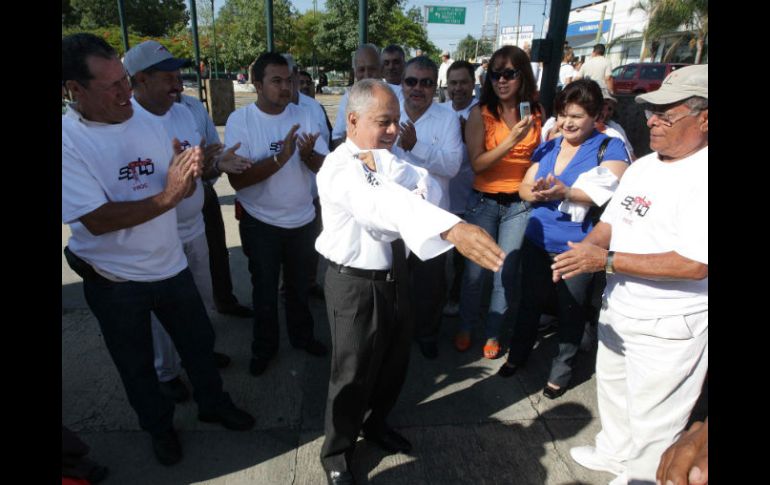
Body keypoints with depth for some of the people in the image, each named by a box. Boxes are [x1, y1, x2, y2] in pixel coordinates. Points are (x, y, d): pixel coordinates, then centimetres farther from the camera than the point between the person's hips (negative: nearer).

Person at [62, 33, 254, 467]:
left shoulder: (146, 118, -4)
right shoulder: (69, 140, -19)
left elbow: (179, 188, 2)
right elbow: (97, 220, -25)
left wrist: (189, 173, -21)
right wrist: (167, 196, -30)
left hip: (171, 264, 4)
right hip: (115, 282, -4)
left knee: (199, 341, 19)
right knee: (137, 364, 18)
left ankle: (214, 403, 45)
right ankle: (159, 426, 44)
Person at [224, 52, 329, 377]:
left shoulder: (303, 116, -3)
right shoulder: (240, 120, -12)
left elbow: (325, 166, -4)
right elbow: (237, 179, -21)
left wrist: (308, 153, -26)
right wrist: (280, 157, -30)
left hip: (302, 220, 3)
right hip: (260, 223, -3)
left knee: (299, 285, 20)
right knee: (265, 290, 14)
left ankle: (302, 335, 42)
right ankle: (264, 347, 35)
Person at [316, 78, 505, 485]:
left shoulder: (385, 158, 6)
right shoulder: (339, 167, -22)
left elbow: (427, 185, -10)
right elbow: (382, 202, -43)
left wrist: (384, 166, -28)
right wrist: (452, 228, -59)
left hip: (393, 277, 8)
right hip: (355, 284, -8)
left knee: (394, 362, 21)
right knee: (353, 374, 7)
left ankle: (376, 425, 49)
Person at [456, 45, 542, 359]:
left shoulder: (535, 112, 4)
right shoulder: (480, 114, -5)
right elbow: (477, 163, -14)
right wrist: (511, 140, -23)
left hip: (520, 204, 2)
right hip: (485, 201, -2)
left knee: (507, 273, 7)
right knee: (475, 271, 6)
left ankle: (492, 333, 28)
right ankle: (465, 327, 30)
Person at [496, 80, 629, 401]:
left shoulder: (610, 147, -6)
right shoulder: (547, 148, 9)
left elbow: (609, 193, -20)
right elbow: (524, 187, 7)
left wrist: (565, 193, -35)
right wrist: (536, 192, -17)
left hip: (577, 247, -4)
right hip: (537, 241, 4)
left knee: (570, 310, 10)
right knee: (530, 301, 17)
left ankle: (561, 369, 30)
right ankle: (518, 354, 38)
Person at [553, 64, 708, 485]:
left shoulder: (701, 177, -23)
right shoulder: (642, 166, 4)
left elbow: (695, 264, -29)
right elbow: (610, 221, 9)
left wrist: (607, 260, -29)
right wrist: (585, 249, -12)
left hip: (669, 326, -8)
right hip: (617, 310, 9)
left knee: (651, 417, 11)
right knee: (612, 387, 27)